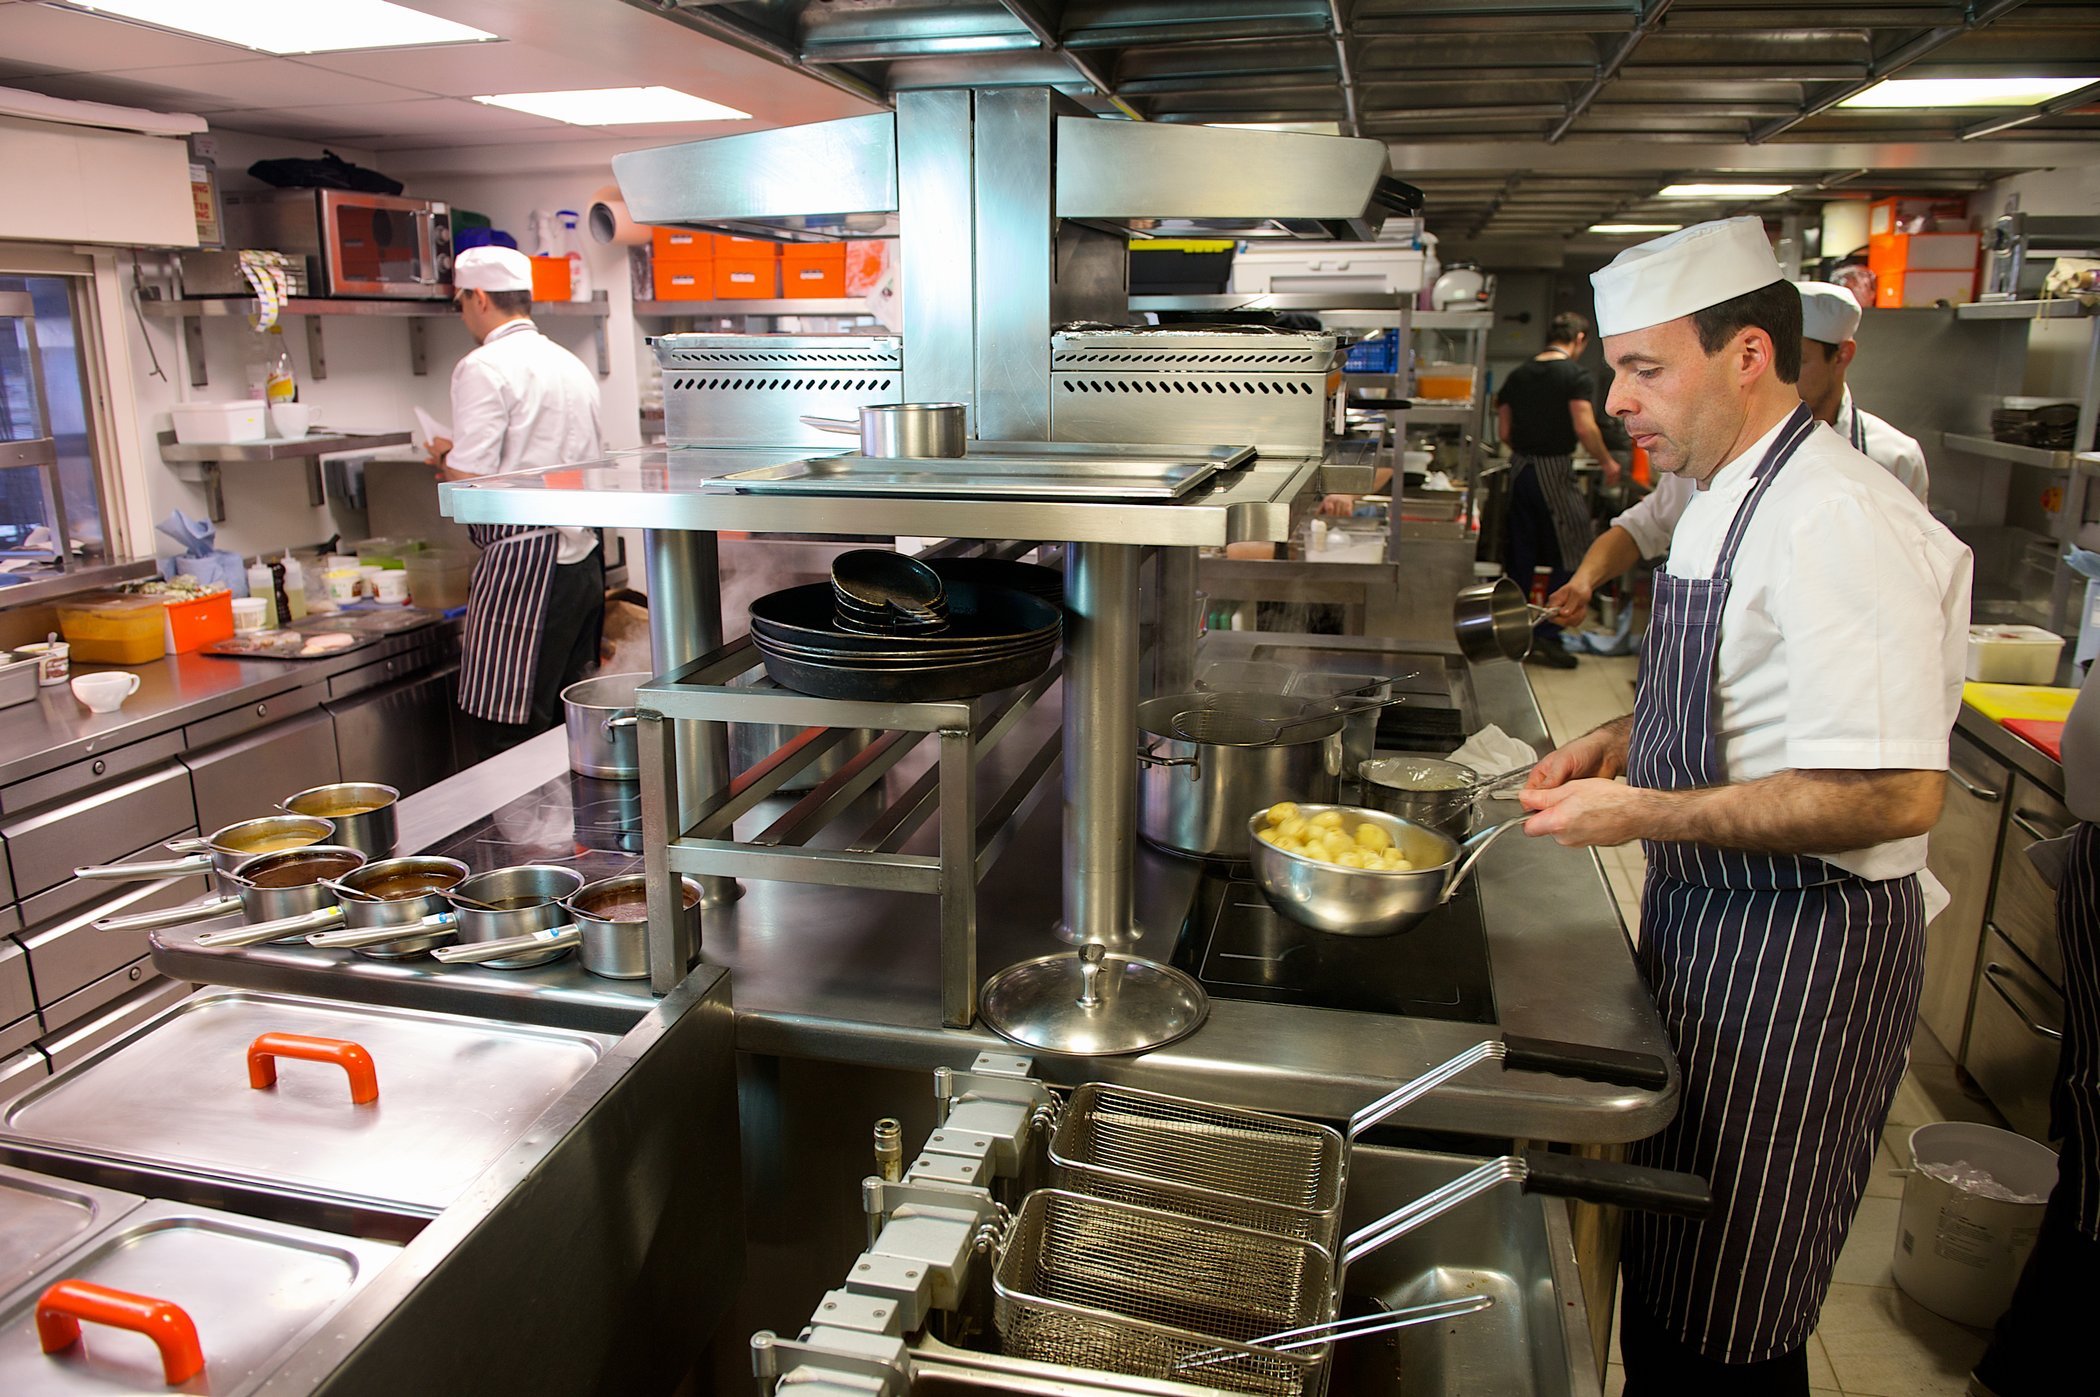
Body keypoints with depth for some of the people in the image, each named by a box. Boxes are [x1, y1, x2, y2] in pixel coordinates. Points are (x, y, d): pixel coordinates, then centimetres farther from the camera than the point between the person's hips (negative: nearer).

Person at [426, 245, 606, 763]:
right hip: (582, 559, 9)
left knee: (500, 742, -4)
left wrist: (444, 457, 7)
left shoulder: (485, 367, -9)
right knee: (562, 729, 14)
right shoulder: (572, 366, 16)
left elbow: (469, 484, -16)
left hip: (522, 565, -9)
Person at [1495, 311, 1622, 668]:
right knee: (1569, 557, 4)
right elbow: (1584, 427, -18)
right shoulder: (1578, 376, -8)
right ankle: (1547, 636, 0)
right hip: (1555, 470, -6)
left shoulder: (1518, 375, 10)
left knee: (1520, 556, 13)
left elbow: (1504, 431, 9)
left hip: (1520, 467, 6)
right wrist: (1607, 462, -5)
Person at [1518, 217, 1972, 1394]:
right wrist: (1618, 743, 6)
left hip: (1798, 946, -9)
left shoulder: (1839, 523, -23)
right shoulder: (1732, 500, 10)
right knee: (1665, 1278, 23)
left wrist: (1645, 813, -23)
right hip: (1710, 921, 9)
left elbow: (1896, 793, -28)